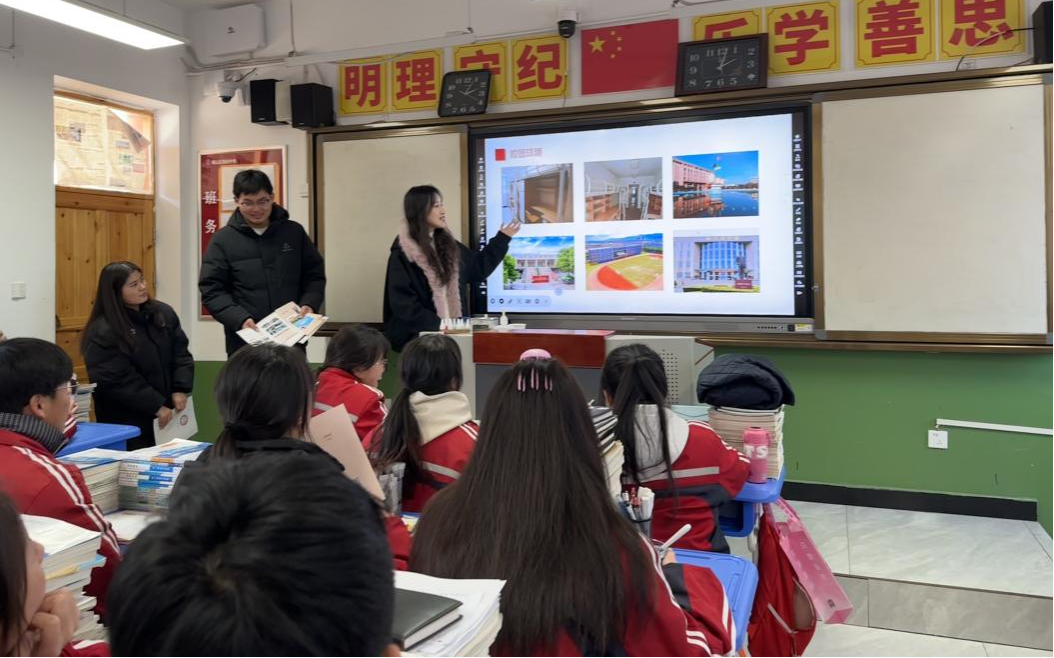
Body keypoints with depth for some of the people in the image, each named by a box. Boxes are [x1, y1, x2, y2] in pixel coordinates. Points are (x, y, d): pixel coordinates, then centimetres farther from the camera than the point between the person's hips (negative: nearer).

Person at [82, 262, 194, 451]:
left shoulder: (164, 313, 4)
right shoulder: (103, 332, -14)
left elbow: (180, 353, 7)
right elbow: (117, 380, -18)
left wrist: (180, 390, -7)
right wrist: (156, 406, -18)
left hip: (167, 413, 6)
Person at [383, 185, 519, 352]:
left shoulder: (446, 244, 11)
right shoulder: (402, 253, -10)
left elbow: (478, 267, 21)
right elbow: (402, 303, -15)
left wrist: (503, 238, 20)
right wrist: (437, 324, -21)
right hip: (418, 336, -6)